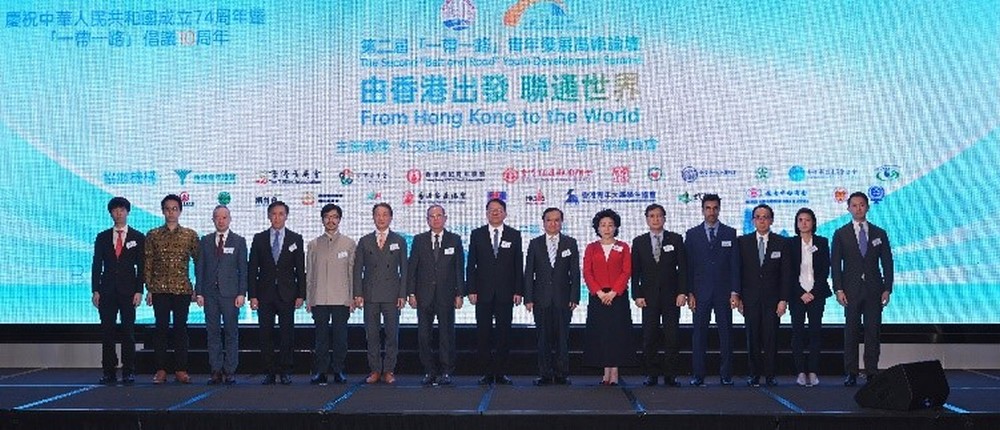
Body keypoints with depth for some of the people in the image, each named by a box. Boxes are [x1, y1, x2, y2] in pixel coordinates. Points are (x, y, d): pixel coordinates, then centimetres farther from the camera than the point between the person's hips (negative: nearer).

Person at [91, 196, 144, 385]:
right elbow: (96, 265, 8)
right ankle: (109, 372, 6)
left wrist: (139, 291, -6)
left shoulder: (138, 238, 6)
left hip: (128, 290, -2)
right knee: (107, 332, 1)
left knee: (128, 332, -2)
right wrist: (95, 290, 0)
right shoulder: (102, 237, 11)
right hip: (107, 290, 2)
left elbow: (141, 266, 2)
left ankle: (128, 372, 2)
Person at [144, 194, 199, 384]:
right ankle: (161, 370, 6)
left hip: (183, 289, 0)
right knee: (161, 328, 1)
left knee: (181, 329, 2)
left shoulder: (190, 235, 6)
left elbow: (198, 261, 9)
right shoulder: (153, 235, 6)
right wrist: (149, 289, 0)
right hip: (160, 290, 0)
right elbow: (147, 263, 6)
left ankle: (181, 370, 7)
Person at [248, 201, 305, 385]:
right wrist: (252, 295, -3)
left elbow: (300, 269, 4)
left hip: (287, 294, -1)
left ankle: (285, 372, 7)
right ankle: (269, 372, 8)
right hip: (265, 294, 1)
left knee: (287, 334, -1)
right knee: (266, 335, 2)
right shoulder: (259, 239, 7)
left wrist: (300, 295, -3)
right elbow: (252, 269, 5)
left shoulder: (295, 239, 6)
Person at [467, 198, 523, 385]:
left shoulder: (514, 235, 7)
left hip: (505, 293, 0)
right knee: (483, 334, 1)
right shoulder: (477, 235, 7)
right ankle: (487, 373, 7)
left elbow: (519, 265, 5)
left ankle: (501, 373, 8)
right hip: (483, 293, 0)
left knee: (504, 333, 2)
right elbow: (471, 265, 5)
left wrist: (519, 291, -2)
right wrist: (471, 290, -3)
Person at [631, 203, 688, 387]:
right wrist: (637, 295, -3)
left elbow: (683, 267, 2)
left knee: (671, 337, -1)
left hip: (671, 296, -1)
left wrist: (682, 292, -6)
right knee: (649, 337, 0)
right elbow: (635, 271, 6)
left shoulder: (676, 239, 5)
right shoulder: (639, 242, 8)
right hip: (649, 296, 1)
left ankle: (670, 375, 4)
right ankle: (652, 374, 6)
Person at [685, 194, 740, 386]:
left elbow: (735, 265, 4)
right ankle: (698, 375, 5)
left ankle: (726, 375, 7)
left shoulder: (730, 233, 7)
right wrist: (689, 292, -3)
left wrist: (735, 292, -4)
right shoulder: (692, 234, 7)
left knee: (725, 334, 1)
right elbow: (688, 265, 4)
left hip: (724, 292, 0)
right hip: (700, 292, 0)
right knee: (699, 334, 0)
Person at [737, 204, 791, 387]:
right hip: (750, 299, 1)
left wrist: (783, 300, -4)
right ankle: (754, 374, 9)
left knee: (771, 338, -1)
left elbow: (786, 274, 3)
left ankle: (770, 375, 6)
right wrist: (738, 297, 0)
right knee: (752, 338, 2)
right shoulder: (743, 242, 6)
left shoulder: (781, 243, 4)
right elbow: (739, 271, 6)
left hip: (772, 299, -1)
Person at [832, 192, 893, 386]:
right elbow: (835, 264, 2)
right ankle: (851, 373, 4)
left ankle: (872, 372, 5)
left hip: (874, 290, 1)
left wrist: (887, 289, -1)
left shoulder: (879, 234, 9)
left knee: (873, 332, 1)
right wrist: (838, 289, -7)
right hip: (851, 290, -1)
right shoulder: (841, 234, 5)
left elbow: (887, 263, 8)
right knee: (851, 331, 0)